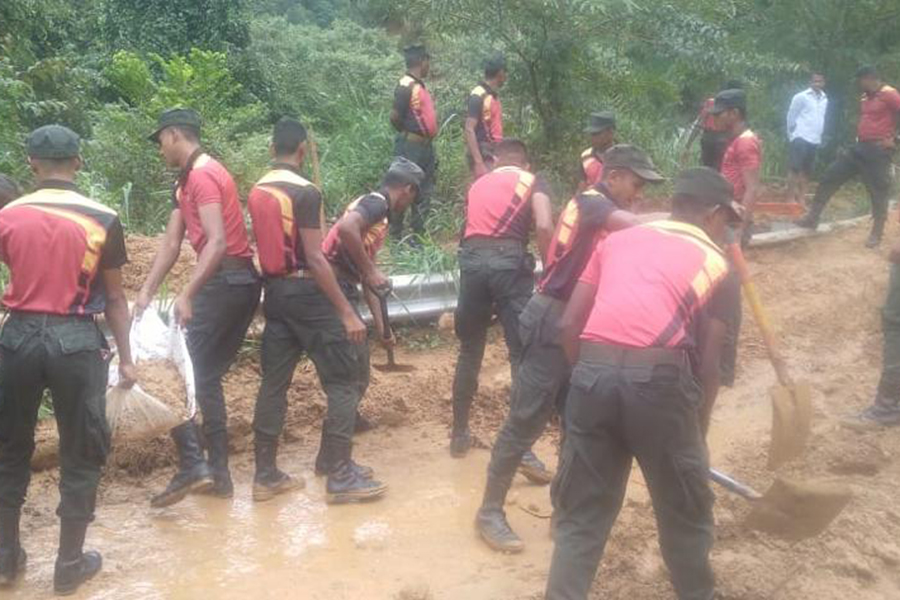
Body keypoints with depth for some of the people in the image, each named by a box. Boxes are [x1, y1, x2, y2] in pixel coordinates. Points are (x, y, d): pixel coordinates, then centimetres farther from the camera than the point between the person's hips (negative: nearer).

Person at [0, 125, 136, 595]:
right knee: (80, 454, 10)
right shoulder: (102, 220, -6)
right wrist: (125, 357, 6)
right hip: (77, 341, -2)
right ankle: (70, 564, 18)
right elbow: (114, 298, -2)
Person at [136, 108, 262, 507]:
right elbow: (171, 242, 12)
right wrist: (147, 292, 5)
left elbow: (217, 242, -23)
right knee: (205, 377, 13)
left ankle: (192, 465, -10)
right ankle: (218, 473, 17)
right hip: (239, 282, 10)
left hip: (225, 282, -10)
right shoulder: (188, 179, 20)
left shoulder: (201, 175, -12)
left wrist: (187, 294, -28)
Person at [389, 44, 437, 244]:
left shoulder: (419, 85, 15)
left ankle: (418, 238, 19)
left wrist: (429, 137, 9)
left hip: (425, 146, 9)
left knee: (423, 194, 12)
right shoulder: (406, 85, -14)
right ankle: (396, 238, 4)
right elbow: (395, 117, -17)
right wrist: (407, 133, -2)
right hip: (410, 146, -9)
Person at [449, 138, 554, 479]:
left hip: (471, 259, 4)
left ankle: (460, 434, 27)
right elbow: (544, 228, -4)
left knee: (470, 351, 18)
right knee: (523, 354, -1)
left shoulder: (477, 185, 28)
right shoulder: (532, 181, 14)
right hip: (509, 260, -4)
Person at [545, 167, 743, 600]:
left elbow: (570, 325, 15)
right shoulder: (715, 264, 14)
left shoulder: (618, 239, 23)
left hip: (592, 372, 3)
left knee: (581, 512, 15)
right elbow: (707, 365, 10)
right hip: (659, 378, -2)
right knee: (685, 511, 20)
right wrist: (698, 431, 23)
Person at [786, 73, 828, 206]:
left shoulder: (824, 99, 11)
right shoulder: (801, 97, -5)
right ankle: (791, 198, -7)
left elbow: (822, 119, 19)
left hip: (815, 140, 6)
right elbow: (791, 116, -1)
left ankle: (801, 197, 15)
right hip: (801, 138, -6)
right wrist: (791, 134, 2)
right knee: (794, 168, -8)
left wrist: (819, 136, 18)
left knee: (806, 170, 10)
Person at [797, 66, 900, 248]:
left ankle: (876, 234, 11)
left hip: (878, 151, -8)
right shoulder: (865, 98, 14)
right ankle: (812, 218, 11)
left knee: (878, 192, 0)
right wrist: (859, 136, 15)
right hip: (859, 148, 8)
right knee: (829, 176, 5)